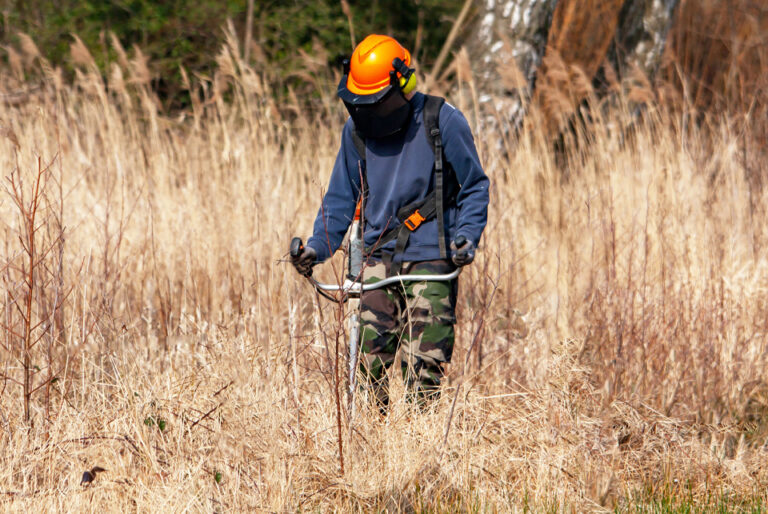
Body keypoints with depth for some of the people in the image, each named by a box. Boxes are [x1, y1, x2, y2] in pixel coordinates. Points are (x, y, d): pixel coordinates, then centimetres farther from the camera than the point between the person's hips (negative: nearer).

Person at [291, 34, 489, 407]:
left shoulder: (443, 122, -7)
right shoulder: (357, 131, 6)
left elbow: (474, 188, 3)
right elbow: (341, 199, 16)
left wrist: (466, 236, -13)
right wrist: (317, 247, 1)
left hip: (431, 258, -4)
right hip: (380, 258, 4)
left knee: (423, 365, -9)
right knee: (369, 358, -3)